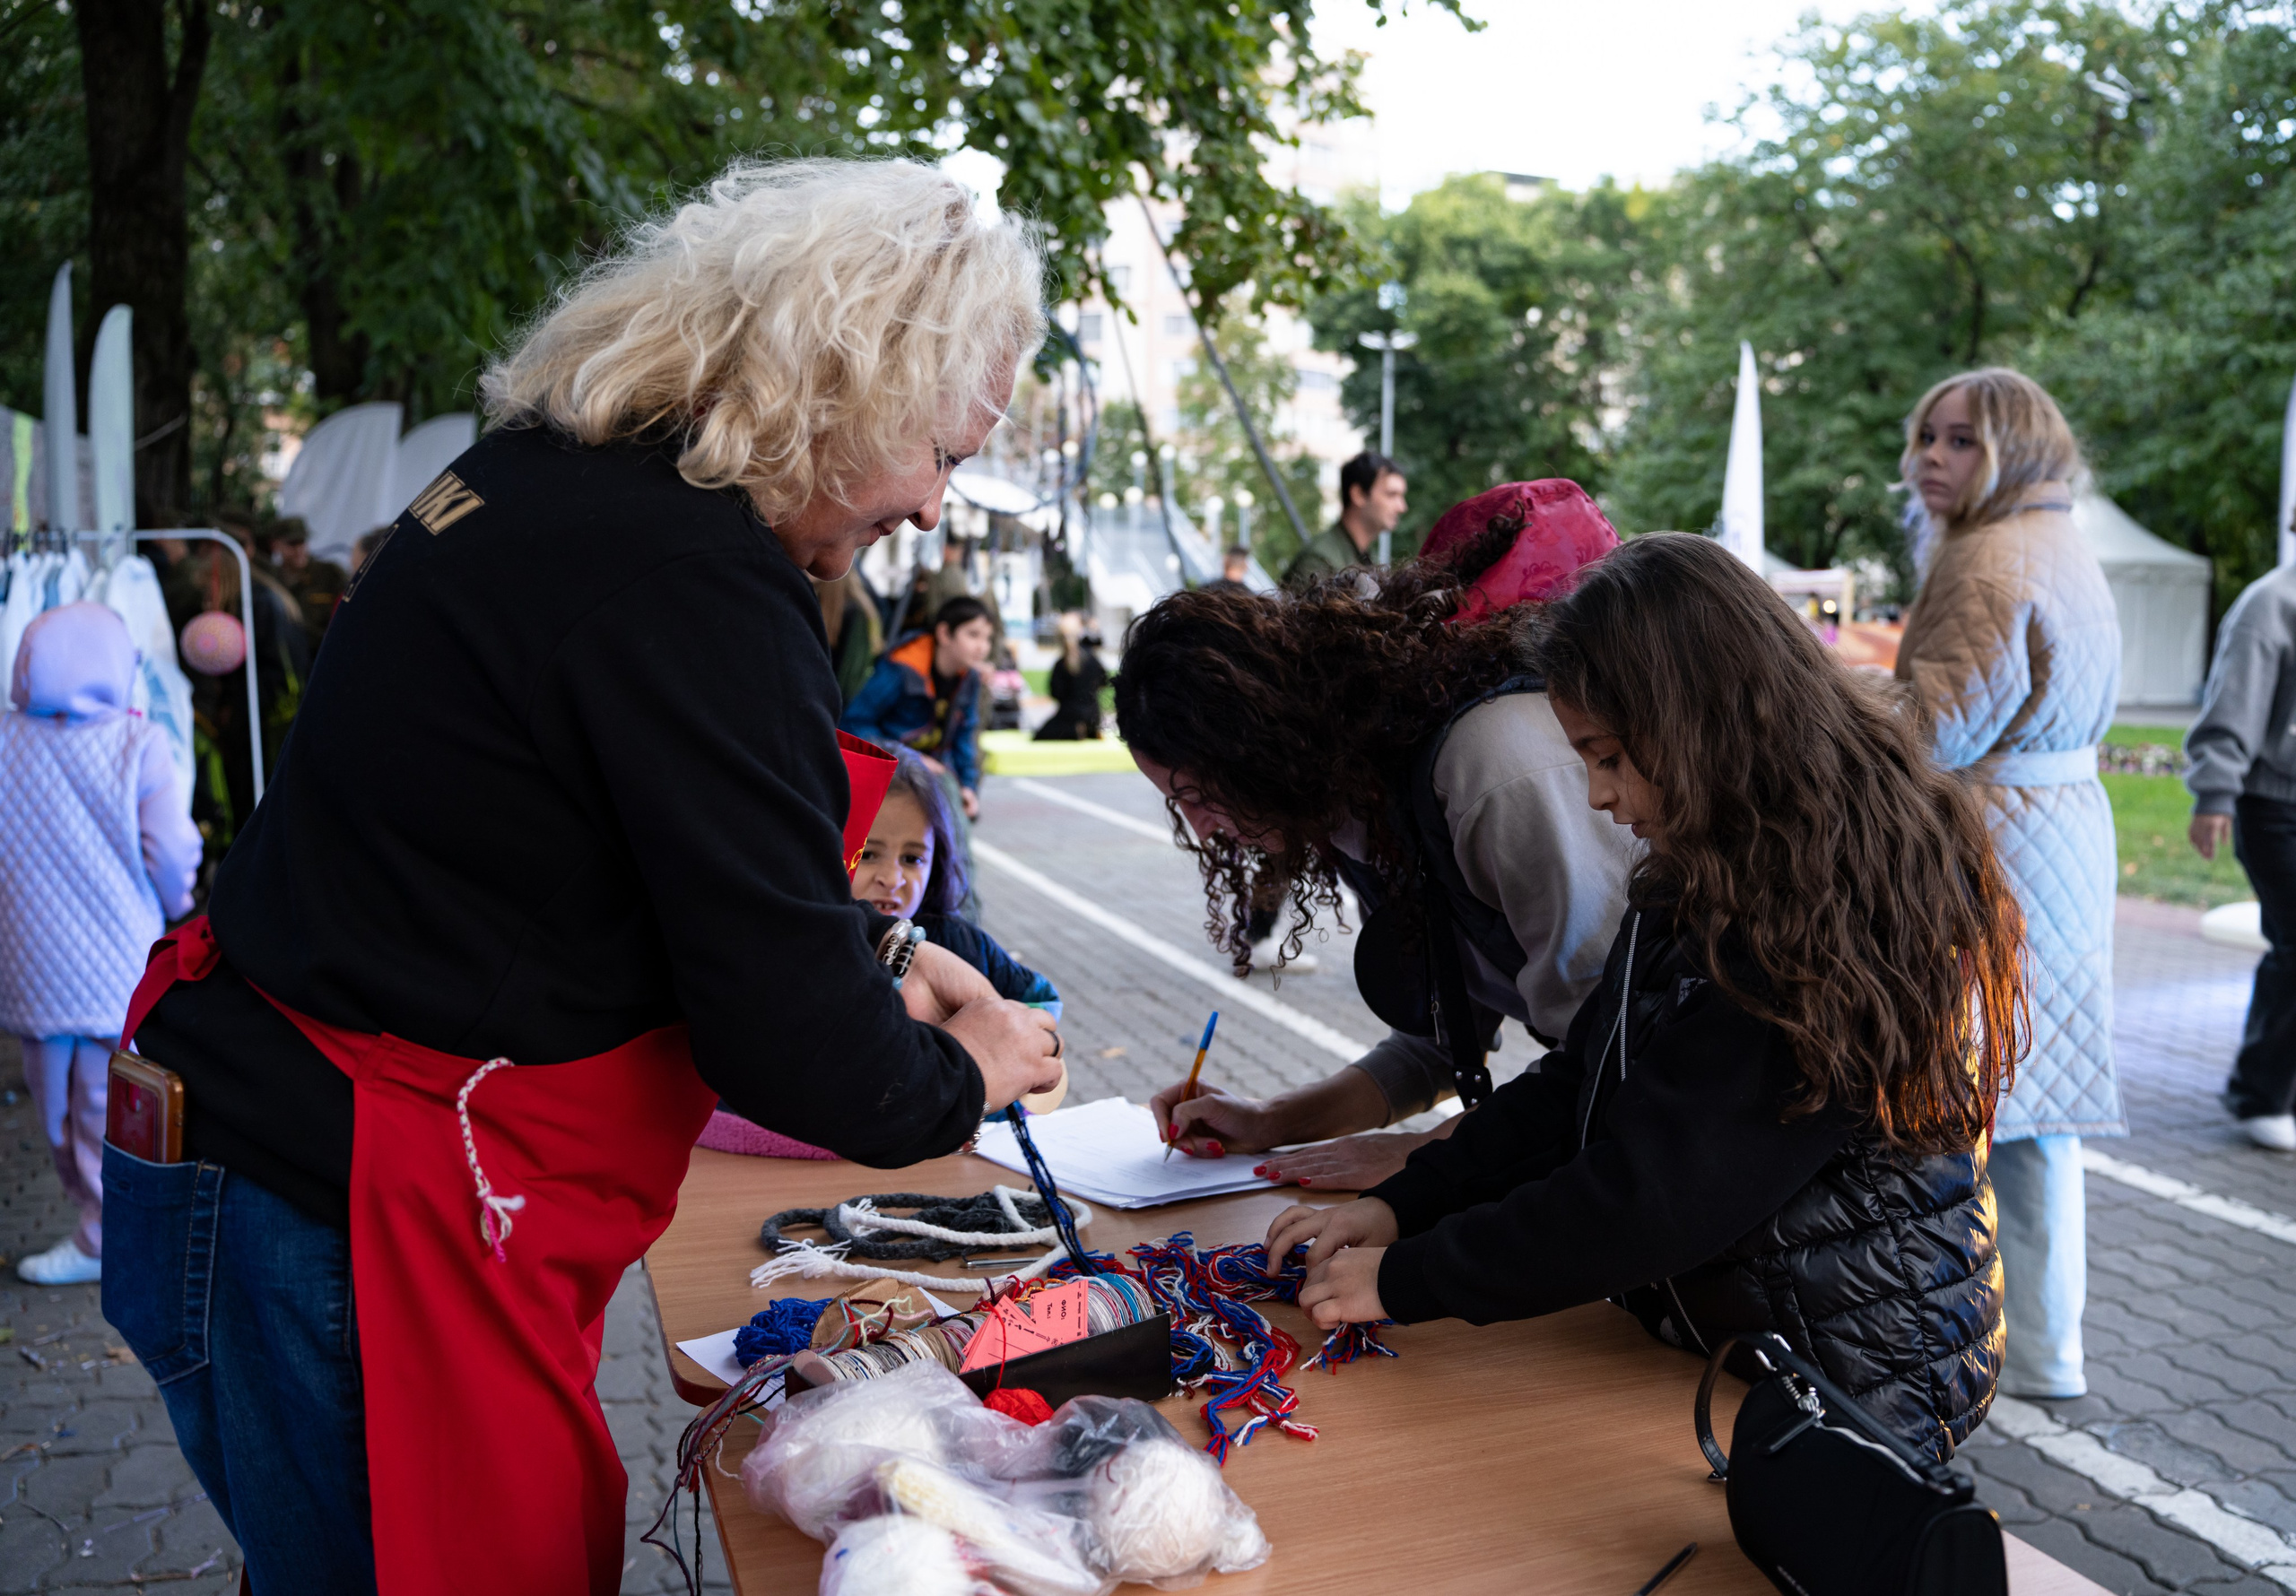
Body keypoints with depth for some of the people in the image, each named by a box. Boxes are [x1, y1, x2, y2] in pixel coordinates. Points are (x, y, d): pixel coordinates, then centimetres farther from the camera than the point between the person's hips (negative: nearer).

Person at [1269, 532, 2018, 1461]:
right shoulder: (1709, 882, 7)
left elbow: (1653, 1196, -25)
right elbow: (1578, 1088, 8)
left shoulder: (1832, 923, -24)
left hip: (1849, 1396, -8)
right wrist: (1398, 1206, -1)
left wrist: (1404, 1280, -17)